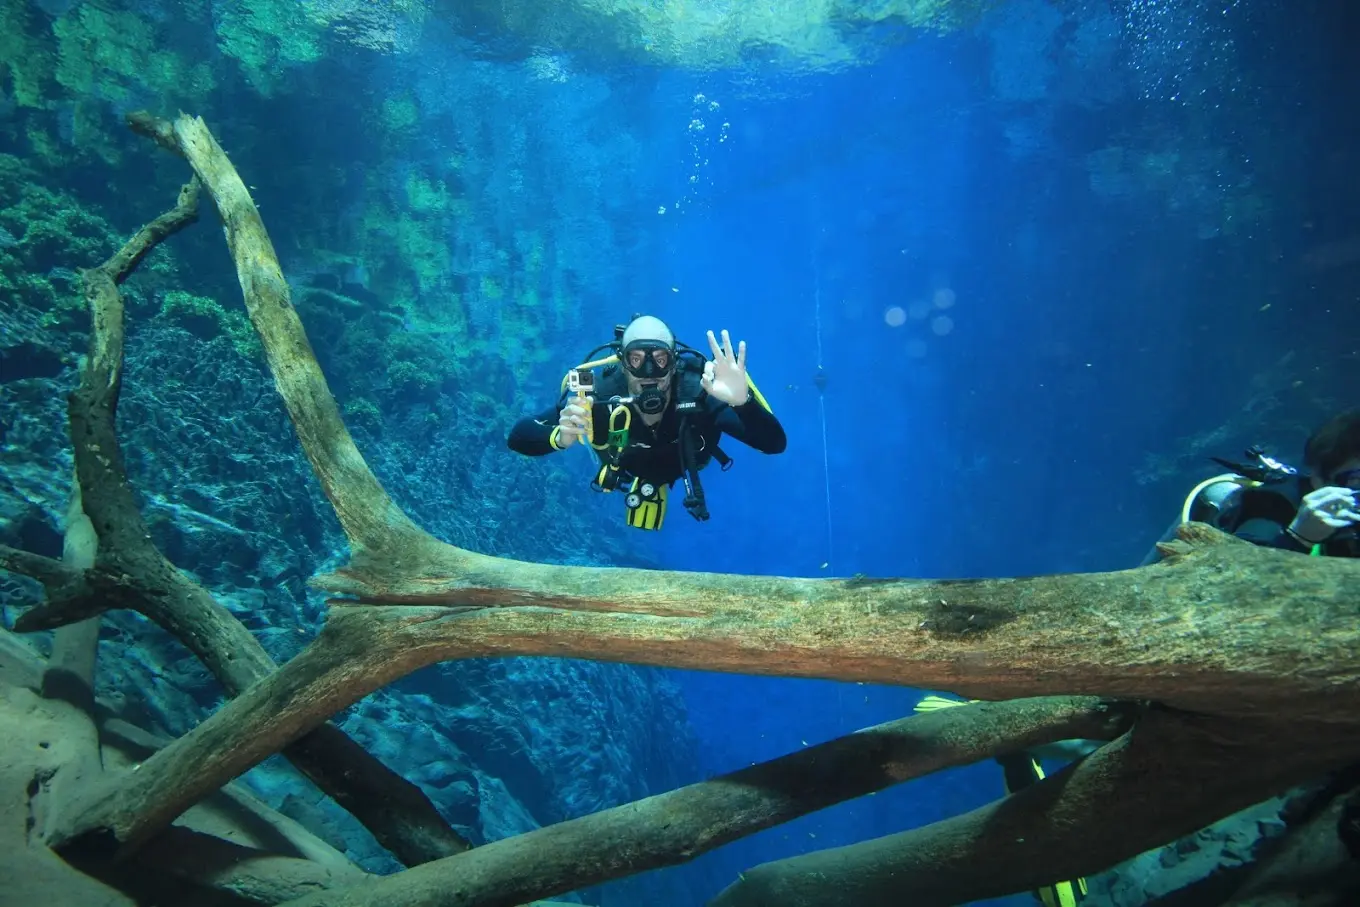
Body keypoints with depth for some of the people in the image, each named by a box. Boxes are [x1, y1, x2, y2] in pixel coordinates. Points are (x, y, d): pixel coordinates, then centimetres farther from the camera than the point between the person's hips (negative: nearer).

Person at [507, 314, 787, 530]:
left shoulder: (698, 394, -46)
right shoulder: (599, 395, -45)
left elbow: (775, 444, -52)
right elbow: (518, 437, -42)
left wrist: (742, 401, -71)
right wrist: (560, 437, -64)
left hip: (685, 463, -1)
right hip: (628, 466, 1)